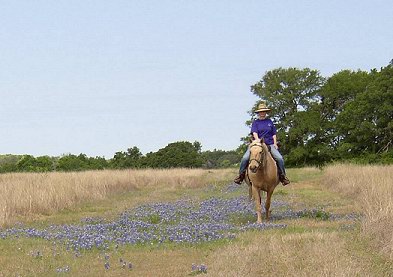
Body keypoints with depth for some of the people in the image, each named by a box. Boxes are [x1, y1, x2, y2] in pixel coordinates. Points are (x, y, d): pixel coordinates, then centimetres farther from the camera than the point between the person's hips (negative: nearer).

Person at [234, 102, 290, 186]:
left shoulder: (270, 121, 15)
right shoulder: (255, 122, 8)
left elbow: (274, 134, 16)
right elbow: (254, 133, -6)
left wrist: (275, 144, 3)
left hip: (269, 144, 1)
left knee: (279, 158, -20)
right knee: (245, 158, -21)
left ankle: (282, 175, -4)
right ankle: (241, 174, -5)